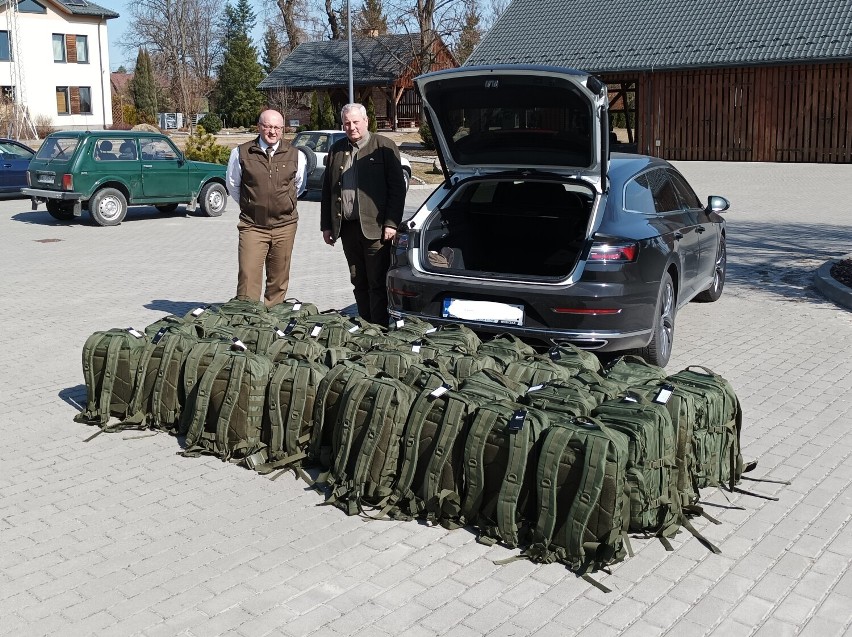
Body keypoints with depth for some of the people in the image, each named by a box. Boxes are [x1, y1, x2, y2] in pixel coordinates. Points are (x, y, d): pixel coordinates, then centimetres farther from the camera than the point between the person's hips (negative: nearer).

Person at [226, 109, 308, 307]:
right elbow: (233, 185, 12)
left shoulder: (296, 156, 2)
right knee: (248, 278, -9)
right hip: (252, 226, -2)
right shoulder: (241, 153, -2)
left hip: (285, 226, 2)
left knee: (279, 281, 8)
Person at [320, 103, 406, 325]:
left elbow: (398, 188, -5)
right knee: (359, 284, 12)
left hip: (375, 227, -5)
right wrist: (326, 225, 10)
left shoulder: (384, 147, 0)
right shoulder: (336, 150, 14)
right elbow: (327, 190, 16)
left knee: (377, 284, -3)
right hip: (347, 227, 5)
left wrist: (391, 223, -12)